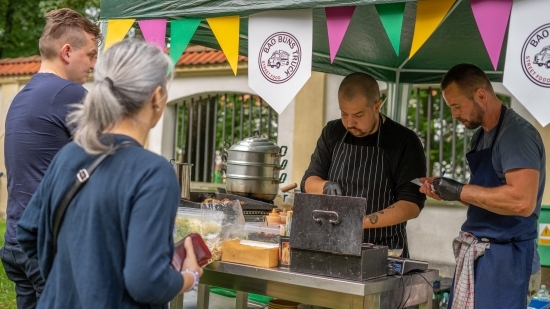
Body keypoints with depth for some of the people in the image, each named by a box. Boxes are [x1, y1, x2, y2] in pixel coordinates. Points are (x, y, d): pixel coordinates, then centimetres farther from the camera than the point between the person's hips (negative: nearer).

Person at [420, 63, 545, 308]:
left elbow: (523, 201, -27)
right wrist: (446, 191, 3)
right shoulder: (481, 136, 13)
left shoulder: (516, 133, -16)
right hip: (475, 253, 9)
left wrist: (460, 191, -21)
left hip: (504, 255, -9)